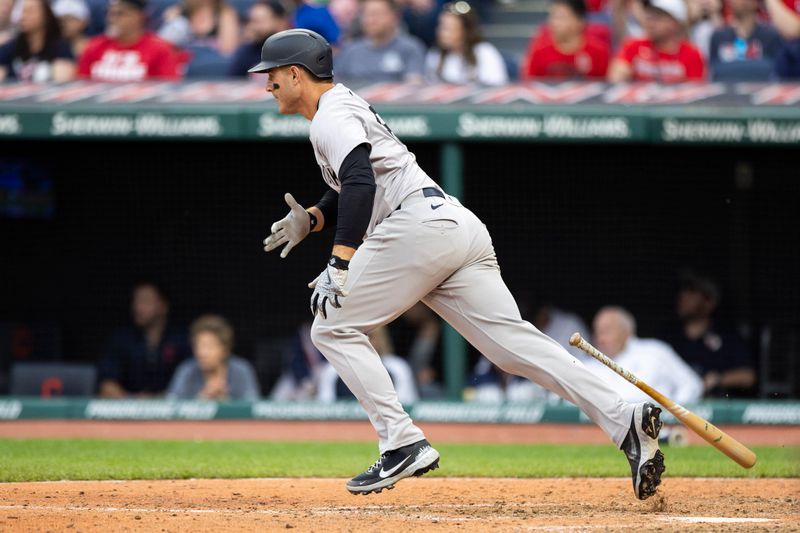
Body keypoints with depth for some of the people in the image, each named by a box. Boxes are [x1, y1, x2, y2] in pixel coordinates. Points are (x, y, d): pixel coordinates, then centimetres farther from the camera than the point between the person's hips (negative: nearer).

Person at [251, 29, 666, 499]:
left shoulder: (332, 117, -1)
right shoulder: (347, 107, 31)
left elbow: (360, 182, -18)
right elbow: (354, 189, 39)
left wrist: (339, 266, -24)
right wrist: (310, 220, 19)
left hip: (420, 225, -9)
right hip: (462, 227, 9)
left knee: (333, 327, 1)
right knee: (513, 340, -4)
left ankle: (404, 444, -9)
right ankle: (625, 419, -20)